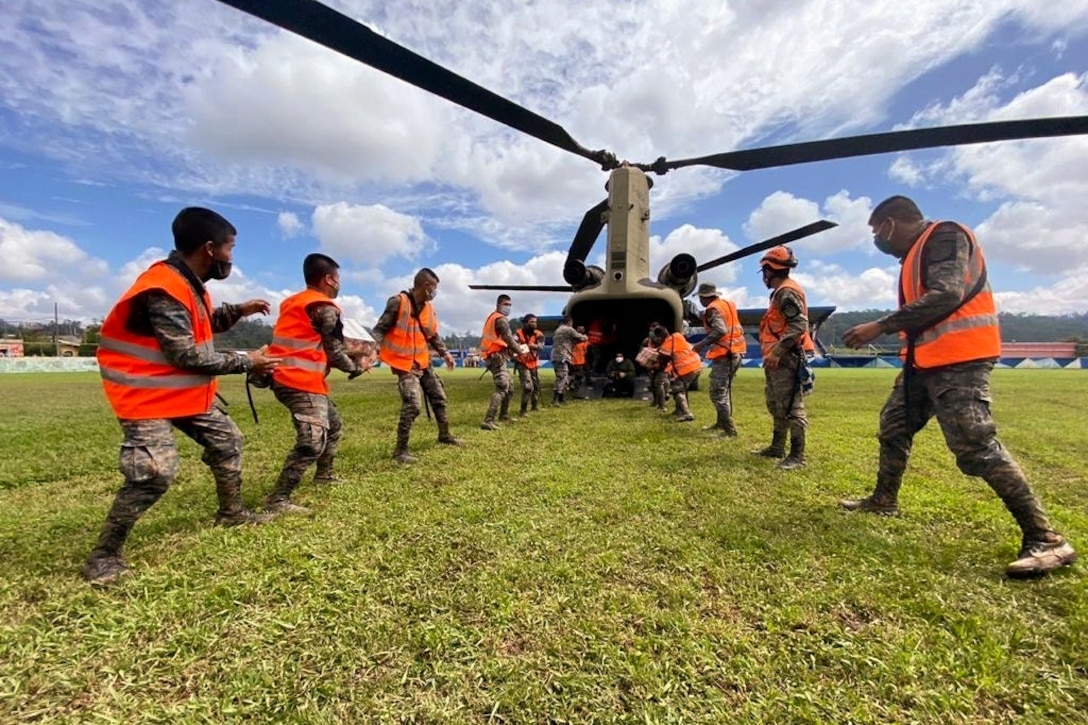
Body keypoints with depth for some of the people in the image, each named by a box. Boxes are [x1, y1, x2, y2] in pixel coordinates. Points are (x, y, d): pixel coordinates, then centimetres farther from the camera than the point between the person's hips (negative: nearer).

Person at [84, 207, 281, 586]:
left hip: (188, 390, 10)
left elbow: (202, 326, 17)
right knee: (155, 471, -17)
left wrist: (237, 311, 3)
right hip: (147, 392, -10)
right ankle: (103, 555, 4)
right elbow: (187, 356, -25)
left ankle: (231, 512, 31)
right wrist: (247, 362, -18)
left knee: (226, 440, 15)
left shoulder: (188, 282, 4)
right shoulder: (164, 290, -26)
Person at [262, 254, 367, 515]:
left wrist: (352, 355, 17)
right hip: (302, 382, -10)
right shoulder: (326, 308, -10)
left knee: (333, 422, 24)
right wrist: (356, 367, 10)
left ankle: (324, 475, 36)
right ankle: (278, 500, -12)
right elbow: (334, 351, -7)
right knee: (313, 441, -13)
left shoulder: (293, 302, 17)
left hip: (287, 377, 10)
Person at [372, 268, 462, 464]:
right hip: (405, 365, -8)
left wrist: (444, 353, 10)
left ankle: (445, 435, 38)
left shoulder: (429, 308, 7)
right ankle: (400, 450, -3)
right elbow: (380, 329, -13)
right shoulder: (398, 302, -14)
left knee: (439, 397, 18)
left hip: (423, 363, 8)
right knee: (413, 405, -18)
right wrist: (374, 347, -29)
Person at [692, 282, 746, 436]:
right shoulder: (728, 304, 15)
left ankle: (730, 430, -9)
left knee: (717, 393, -7)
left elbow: (721, 330, -26)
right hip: (736, 351, 10)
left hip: (725, 353, -10)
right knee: (724, 389, 21)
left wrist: (702, 343, -21)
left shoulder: (712, 309, -12)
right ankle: (721, 423, 31)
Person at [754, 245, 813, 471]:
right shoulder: (780, 292, 21)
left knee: (791, 406, -8)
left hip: (786, 359, -11)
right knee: (776, 404, 16)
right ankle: (777, 447, 27)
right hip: (778, 358, 11)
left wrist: (777, 352, -25)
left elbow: (799, 325, -22)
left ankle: (797, 456, -3)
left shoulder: (788, 291, -11)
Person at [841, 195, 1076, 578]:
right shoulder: (915, 252, 20)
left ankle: (1045, 539, -2)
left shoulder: (945, 235, -9)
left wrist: (880, 326, -23)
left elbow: (946, 295, -22)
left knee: (975, 446, -13)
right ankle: (884, 500, 28)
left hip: (958, 360, -10)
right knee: (893, 426, 15)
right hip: (926, 360, 10)